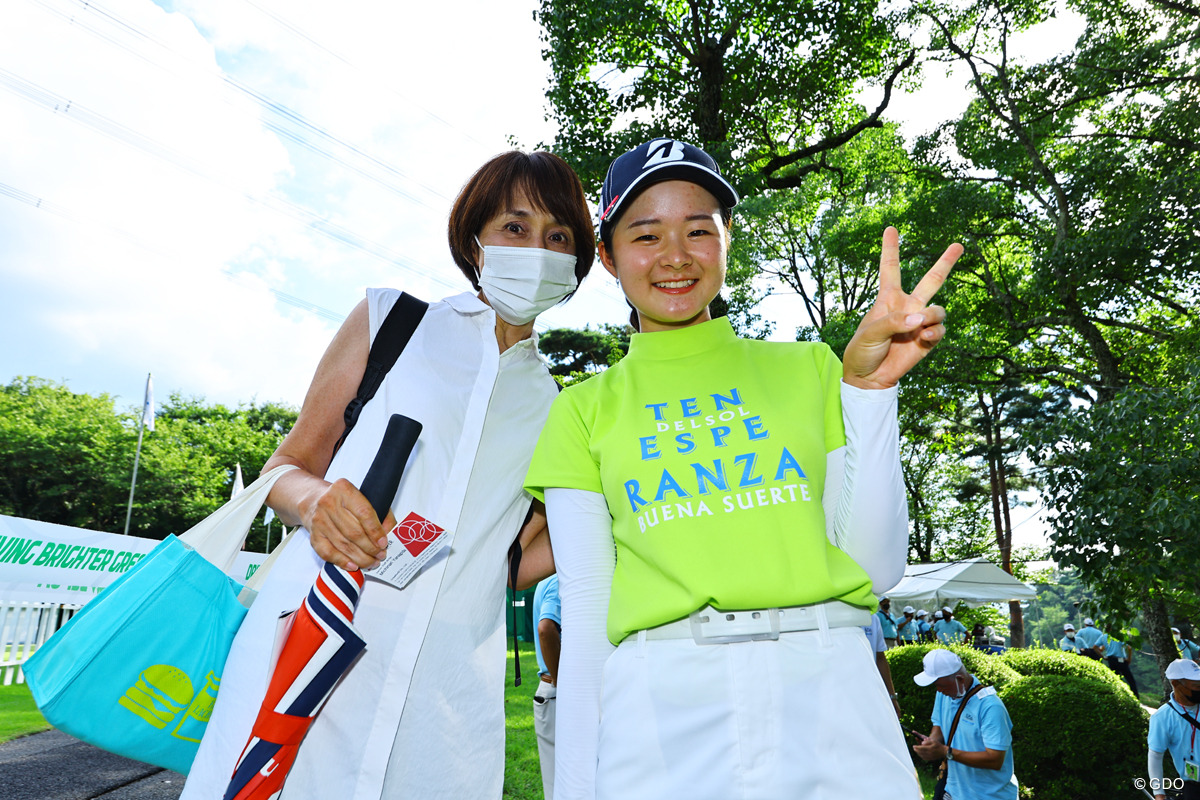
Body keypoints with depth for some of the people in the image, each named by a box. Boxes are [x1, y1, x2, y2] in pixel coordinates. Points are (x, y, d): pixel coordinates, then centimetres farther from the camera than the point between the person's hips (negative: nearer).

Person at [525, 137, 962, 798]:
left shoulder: (805, 368, 9)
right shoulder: (586, 410, 7)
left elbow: (877, 567, 3)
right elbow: (586, 617, 4)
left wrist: (869, 388, -5)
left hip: (829, 693, 1)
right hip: (661, 711, 0)